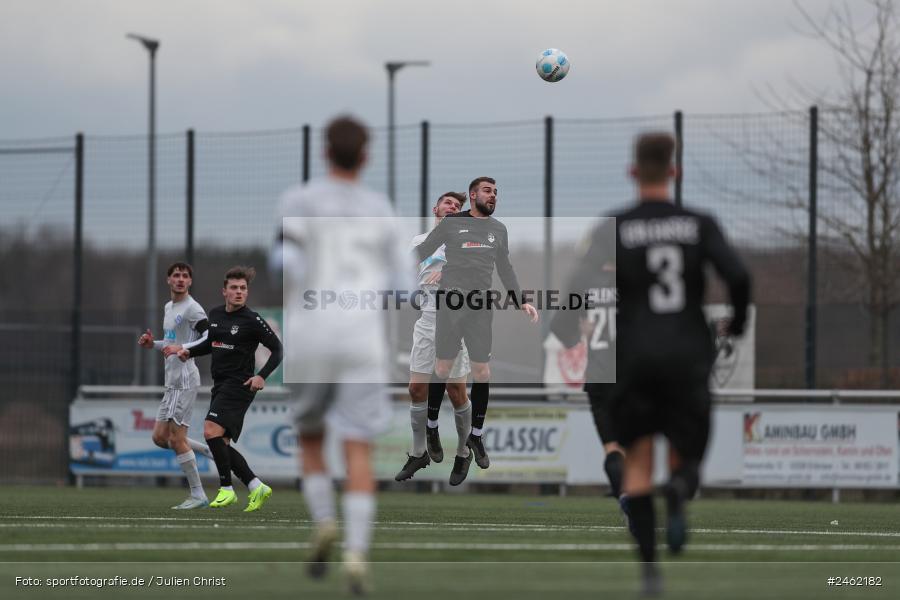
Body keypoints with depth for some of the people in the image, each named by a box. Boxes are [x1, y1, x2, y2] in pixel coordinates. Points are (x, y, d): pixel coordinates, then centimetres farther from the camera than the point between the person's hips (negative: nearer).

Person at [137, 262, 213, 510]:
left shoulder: (192, 309, -11)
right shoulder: (168, 308, 17)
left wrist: (181, 348, -32)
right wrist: (153, 344, 12)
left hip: (184, 379, -9)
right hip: (172, 380, 9)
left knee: (177, 438, -10)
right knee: (160, 437, 8)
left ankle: (198, 496, -4)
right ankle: (211, 452, 17)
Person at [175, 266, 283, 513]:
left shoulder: (252, 320, -10)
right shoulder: (215, 314, 10)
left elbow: (277, 349, -6)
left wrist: (262, 376, -18)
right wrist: (190, 351, 10)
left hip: (239, 386, -8)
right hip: (220, 385, 8)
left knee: (212, 431, -22)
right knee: (221, 444, 5)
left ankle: (227, 489, -12)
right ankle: (257, 488, 13)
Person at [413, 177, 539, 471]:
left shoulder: (498, 229, 13)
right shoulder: (452, 223, 1)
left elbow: (505, 269, 22)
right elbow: (423, 251, 2)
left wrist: (521, 302, 16)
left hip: (481, 306, 4)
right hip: (450, 301, -3)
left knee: (482, 372, 2)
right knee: (443, 368, -1)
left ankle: (476, 435, 13)